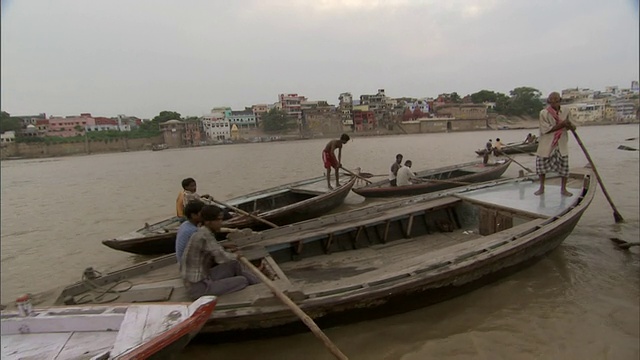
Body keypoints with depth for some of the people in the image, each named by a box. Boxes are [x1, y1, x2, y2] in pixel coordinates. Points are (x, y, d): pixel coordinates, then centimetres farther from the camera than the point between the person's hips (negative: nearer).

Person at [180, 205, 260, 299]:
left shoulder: (202, 233, 7)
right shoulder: (205, 237, -22)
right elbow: (222, 258, -27)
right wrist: (236, 256, -6)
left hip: (200, 280, 9)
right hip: (199, 288, -9)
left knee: (235, 265, 12)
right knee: (243, 281, -4)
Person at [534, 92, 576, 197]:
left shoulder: (565, 112, 2)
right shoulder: (544, 113, -9)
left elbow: (573, 127, 5)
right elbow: (546, 129, -15)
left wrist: (570, 125, -20)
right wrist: (562, 124, -21)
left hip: (561, 145, 2)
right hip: (546, 144, -2)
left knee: (564, 164, 0)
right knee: (541, 162, 2)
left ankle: (563, 189, 15)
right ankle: (541, 187, 21)